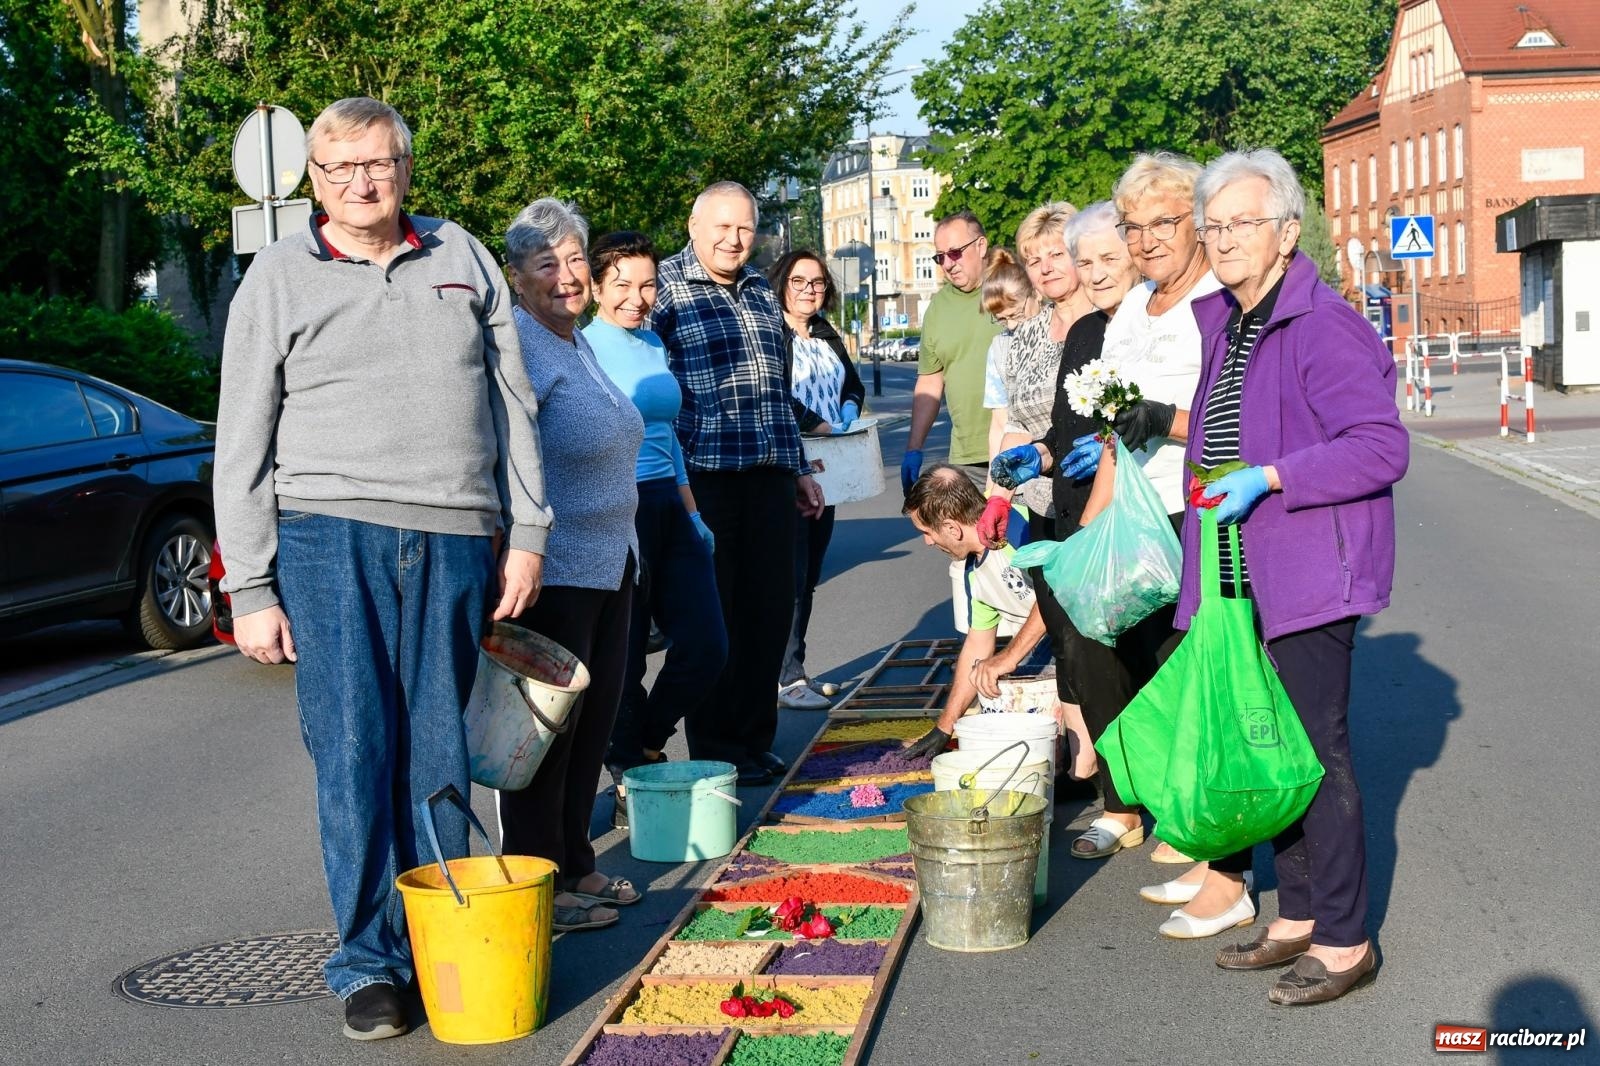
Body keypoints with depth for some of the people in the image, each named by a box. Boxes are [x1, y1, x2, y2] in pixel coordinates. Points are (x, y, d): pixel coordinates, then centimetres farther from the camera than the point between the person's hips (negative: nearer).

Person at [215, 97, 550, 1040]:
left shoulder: (462, 258, 13)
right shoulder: (280, 278, 6)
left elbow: (513, 405, 15)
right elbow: (243, 446, 4)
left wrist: (527, 533, 7)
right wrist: (251, 589, -1)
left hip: (456, 541, 2)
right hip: (331, 536, -2)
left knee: (439, 755, 5)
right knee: (353, 752, -4)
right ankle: (370, 963, 6)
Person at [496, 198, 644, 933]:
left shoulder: (577, 342, 15)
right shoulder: (519, 344, -15)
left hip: (607, 563, 10)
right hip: (551, 570, -9)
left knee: (593, 723, 15)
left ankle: (574, 864, 26)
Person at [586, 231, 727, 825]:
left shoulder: (654, 345, 15)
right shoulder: (583, 347, -8)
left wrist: (691, 511, 19)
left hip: (668, 507, 8)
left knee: (705, 647, 5)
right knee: (624, 656, 1)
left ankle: (646, 748, 26)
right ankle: (631, 779, 17)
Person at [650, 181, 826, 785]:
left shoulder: (762, 294, 18)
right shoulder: (665, 288, -3)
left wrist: (799, 468, 23)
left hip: (769, 477, 6)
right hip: (705, 478, -6)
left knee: (772, 610, 8)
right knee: (715, 618, 1)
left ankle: (756, 741, 20)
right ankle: (717, 751, 12)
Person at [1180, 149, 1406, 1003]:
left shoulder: (1322, 326, -15)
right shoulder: (1218, 325, 12)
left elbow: (1383, 447, -20)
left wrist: (1268, 477, -23)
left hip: (1310, 574, -9)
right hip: (1239, 578, 9)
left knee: (1315, 753, -3)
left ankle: (1344, 940, 9)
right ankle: (1298, 918, 26)